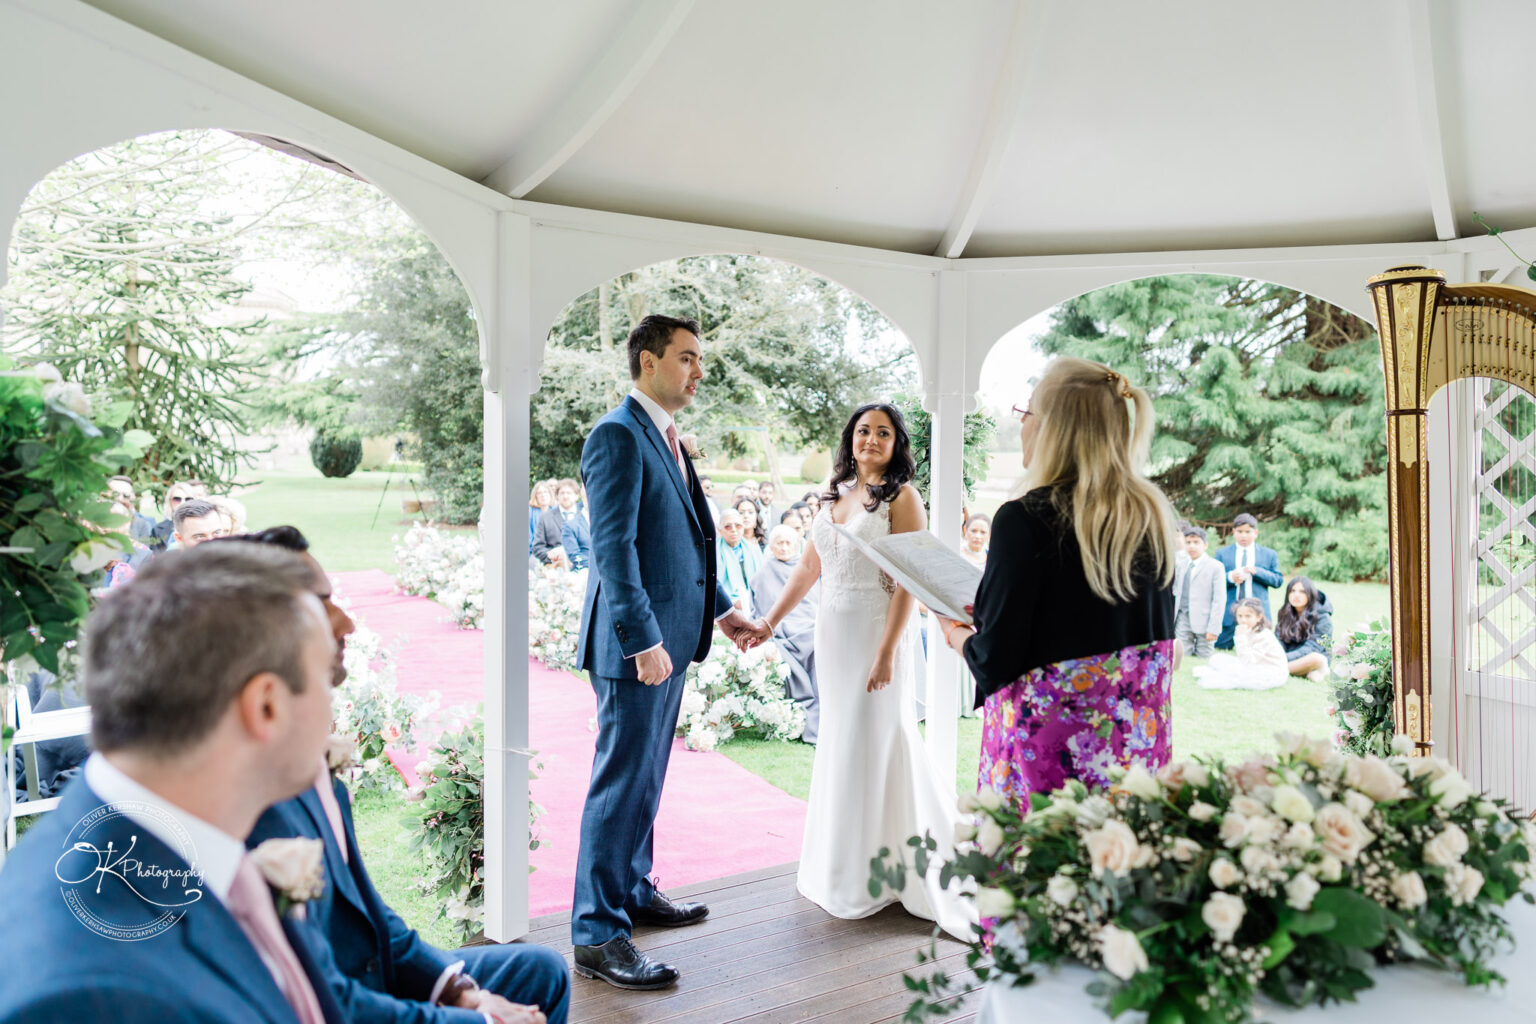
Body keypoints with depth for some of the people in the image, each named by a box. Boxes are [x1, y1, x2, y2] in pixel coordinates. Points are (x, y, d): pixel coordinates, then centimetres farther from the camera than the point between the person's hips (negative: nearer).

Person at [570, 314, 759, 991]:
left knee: (646, 777, 19)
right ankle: (597, 934, 7)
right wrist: (644, 641, -24)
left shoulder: (665, 438, 16)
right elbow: (614, 548, -21)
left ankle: (632, 892, 34)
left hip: (669, 636, 10)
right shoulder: (618, 435, -13)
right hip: (637, 642, -10)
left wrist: (720, 609, 18)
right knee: (623, 783, -3)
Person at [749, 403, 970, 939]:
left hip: (879, 630, -6)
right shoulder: (835, 494, 11)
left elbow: (907, 582, -13)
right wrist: (770, 621, 7)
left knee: (876, 740, 0)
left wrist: (886, 652, -20)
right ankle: (838, 867, 29)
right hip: (833, 632, 6)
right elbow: (808, 565, 14)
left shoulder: (901, 497, -8)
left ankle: (878, 873, 16)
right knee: (837, 741, 13)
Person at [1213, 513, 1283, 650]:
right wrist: (1230, 577, -15)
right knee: (1221, 648, -1)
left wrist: (1257, 572, -10)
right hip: (1229, 612, 0)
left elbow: (1278, 580, 4)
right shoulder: (1222, 554, 9)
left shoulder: (1269, 554, 10)